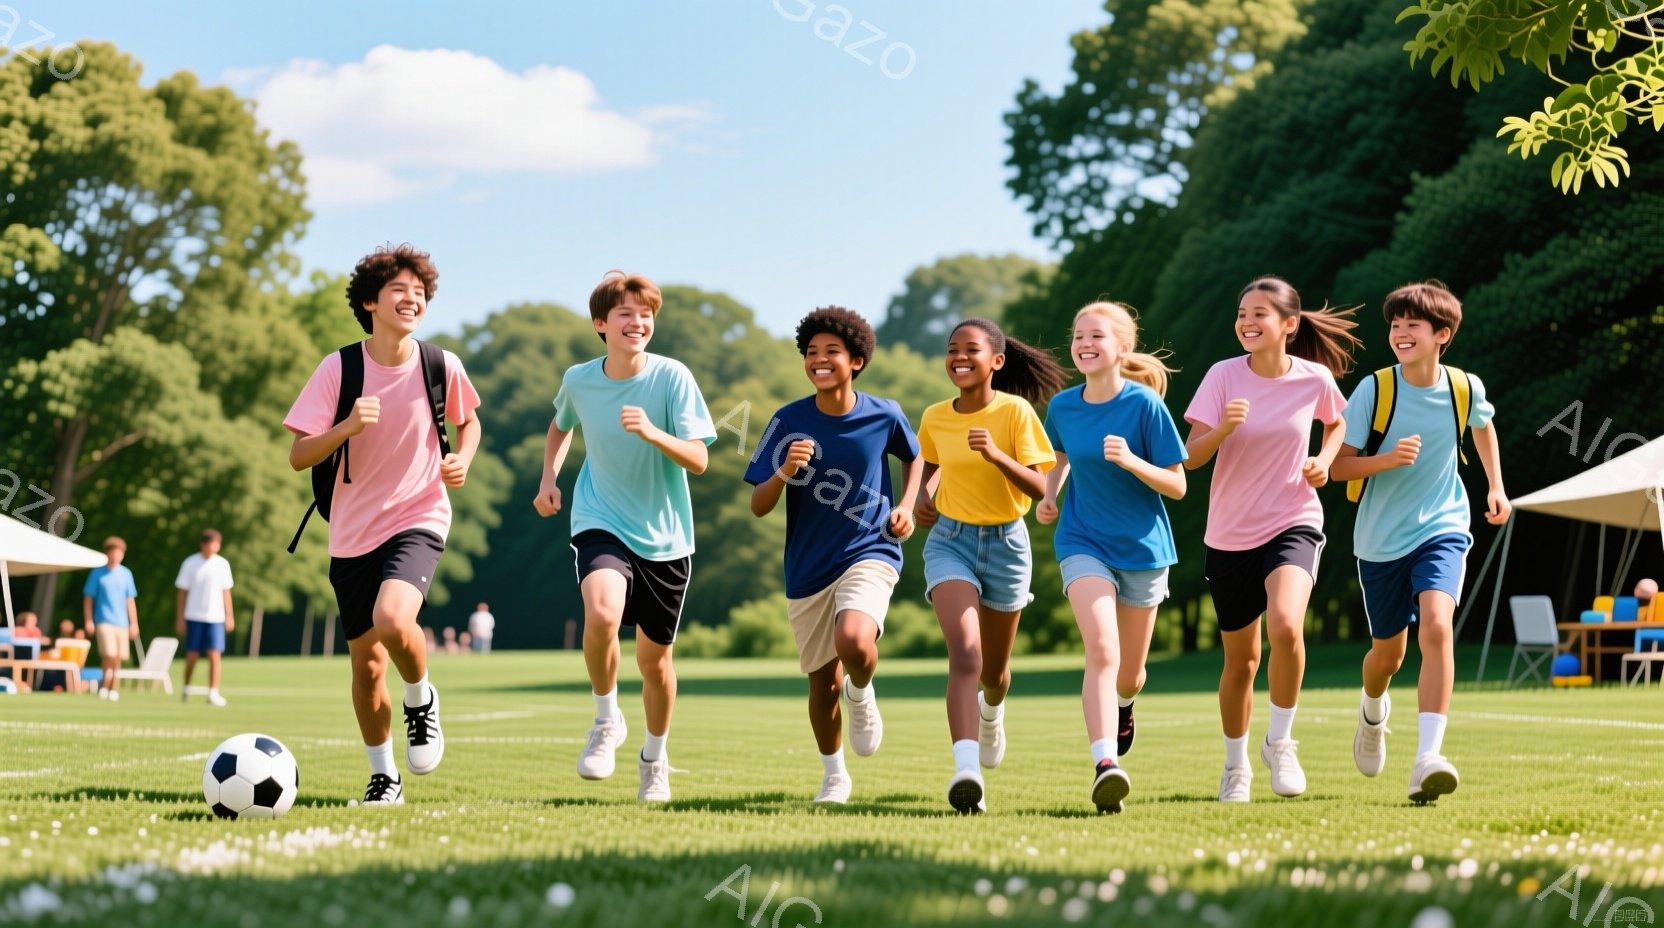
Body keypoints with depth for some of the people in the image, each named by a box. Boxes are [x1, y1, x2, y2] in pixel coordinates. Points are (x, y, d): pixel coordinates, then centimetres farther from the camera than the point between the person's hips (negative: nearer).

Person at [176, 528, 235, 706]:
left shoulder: (223, 564, 3)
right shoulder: (190, 563, -1)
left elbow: (226, 591, 10)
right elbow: (182, 592, 3)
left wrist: (229, 616, 6)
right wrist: (179, 618, 1)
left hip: (215, 617, 1)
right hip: (194, 617, -1)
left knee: (214, 655, -9)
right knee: (192, 655, 4)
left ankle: (213, 693, -9)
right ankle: (186, 688, 26)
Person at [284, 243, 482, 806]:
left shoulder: (441, 367, -5)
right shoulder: (339, 369, -8)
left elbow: (469, 421, 16)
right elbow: (299, 457, -9)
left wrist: (462, 460, -5)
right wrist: (347, 427, -27)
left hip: (418, 520, -2)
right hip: (352, 533, 2)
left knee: (392, 619, -30)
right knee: (366, 664, 6)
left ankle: (420, 700, 2)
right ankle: (384, 776, 26)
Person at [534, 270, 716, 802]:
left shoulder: (672, 377, -12)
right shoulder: (578, 380, -4)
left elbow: (698, 460, -14)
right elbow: (561, 426, 20)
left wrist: (652, 433, -30)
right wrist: (548, 478, 5)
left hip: (665, 537, 0)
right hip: (602, 523, 0)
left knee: (654, 657, 9)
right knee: (602, 613, -30)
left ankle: (654, 758, 35)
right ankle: (607, 722, -5)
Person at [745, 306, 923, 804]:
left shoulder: (884, 415, -6)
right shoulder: (789, 422, -7)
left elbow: (915, 456, 17)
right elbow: (758, 507, -7)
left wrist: (907, 506, 2)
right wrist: (784, 471, -26)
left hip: (869, 553, -2)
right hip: (808, 568, 2)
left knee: (855, 642, -31)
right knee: (823, 682, 10)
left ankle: (862, 694, 5)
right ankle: (834, 776, 36)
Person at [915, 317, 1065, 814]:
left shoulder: (1016, 411, -11)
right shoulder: (934, 418, -1)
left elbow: (1040, 487, -15)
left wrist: (996, 456, -30)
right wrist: (923, 497, -1)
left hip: (1006, 542, 0)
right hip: (950, 540, 0)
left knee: (994, 666, 17)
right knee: (965, 652, -23)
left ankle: (992, 709, 56)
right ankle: (966, 771, -34)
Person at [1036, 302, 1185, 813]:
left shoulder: (1144, 404, -13)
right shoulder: (1063, 406, -2)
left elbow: (1176, 485, -11)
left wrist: (1131, 461, -27)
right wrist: (1049, 495, 3)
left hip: (1142, 547, -1)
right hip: (1084, 542, 1)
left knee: (1128, 672, 13)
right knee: (1101, 650, -23)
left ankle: (1122, 704, 50)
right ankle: (1105, 765, -30)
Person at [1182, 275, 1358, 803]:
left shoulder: (1315, 378, -5)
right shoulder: (1223, 376, -9)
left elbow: (1337, 422, 18)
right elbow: (1191, 456, -13)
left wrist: (1325, 459, -1)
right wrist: (1222, 429, -32)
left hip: (1293, 525, -1)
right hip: (1230, 535, 1)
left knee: (1285, 626, -28)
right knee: (1240, 659, 11)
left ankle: (1279, 742, -6)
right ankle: (1236, 766, 33)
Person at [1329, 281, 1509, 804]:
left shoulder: (1465, 388, -6)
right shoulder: (1373, 390, -13)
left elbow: (1483, 425, 20)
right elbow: (1338, 466, -10)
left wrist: (1496, 486, 15)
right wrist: (1386, 459, -27)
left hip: (1442, 529, 0)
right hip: (1381, 539, 0)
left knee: (1436, 626, -25)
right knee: (1389, 649, 13)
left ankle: (1427, 760, -29)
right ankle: (1373, 711, 50)